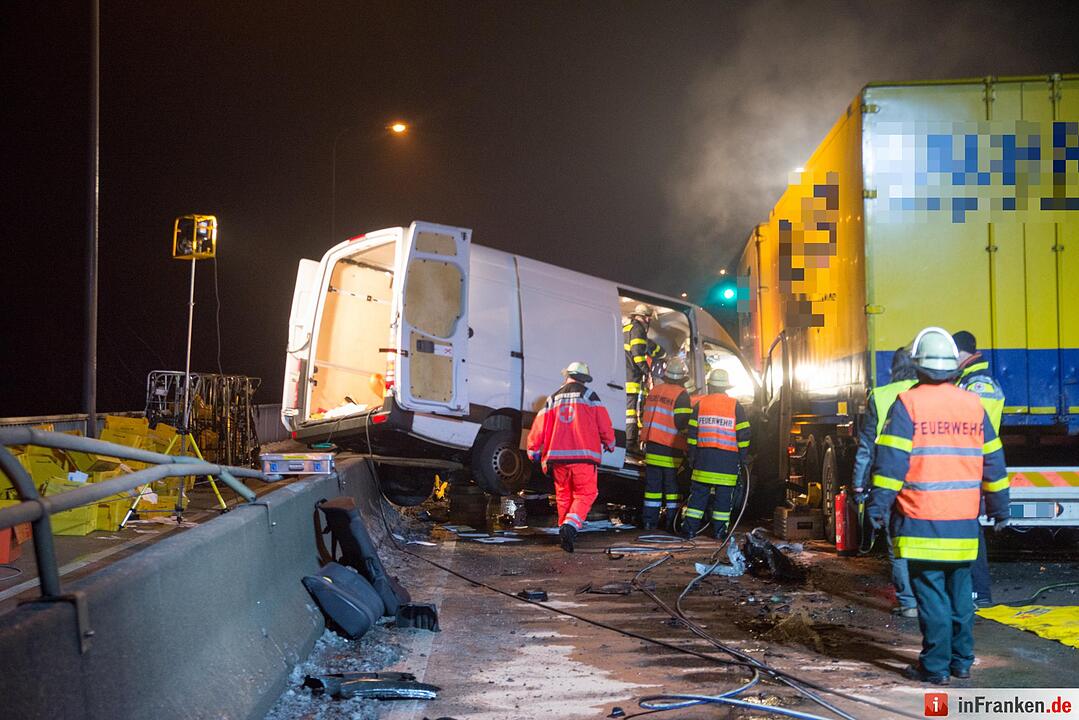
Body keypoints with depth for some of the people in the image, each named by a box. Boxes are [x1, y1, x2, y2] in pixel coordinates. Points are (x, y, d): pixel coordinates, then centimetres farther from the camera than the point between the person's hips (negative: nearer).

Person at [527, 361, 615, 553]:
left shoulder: (553, 399, 13)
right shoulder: (589, 395, 5)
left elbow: (540, 426, 10)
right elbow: (604, 424, 5)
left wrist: (533, 451, 22)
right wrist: (609, 443, 24)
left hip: (557, 455, 3)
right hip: (583, 456, -3)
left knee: (563, 495, 16)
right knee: (585, 494, 1)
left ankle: (564, 530, 17)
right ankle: (570, 526, -20)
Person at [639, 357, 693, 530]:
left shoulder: (654, 391, 9)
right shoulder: (681, 394, -10)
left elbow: (644, 416, 17)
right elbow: (682, 423, -17)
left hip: (652, 446, 5)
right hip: (671, 448, -5)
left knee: (652, 483, 9)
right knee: (672, 485, 3)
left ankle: (649, 520, 10)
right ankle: (672, 520, 5)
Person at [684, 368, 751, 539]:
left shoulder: (700, 405, 5)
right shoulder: (735, 406, 2)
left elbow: (692, 433, 5)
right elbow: (743, 435, 0)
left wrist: (692, 457, 11)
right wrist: (743, 458, 8)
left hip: (704, 456, 1)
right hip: (728, 459, -1)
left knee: (698, 493, 7)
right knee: (723, 495, 3)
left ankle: (690, 527, 5)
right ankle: (719, 530, 4)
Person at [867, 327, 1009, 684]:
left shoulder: (908, 404, -8)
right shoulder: (973, 405, 7)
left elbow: (891, 461, -12)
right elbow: (993, 463, 13)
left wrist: (878, 506, -7)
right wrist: (999, 508, 22)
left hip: (922, 523, -5)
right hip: (963, 523, 5)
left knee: (931, 594, -1)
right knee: (960, 591, 14)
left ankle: (935, 666, 3)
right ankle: (962, 661, 21)